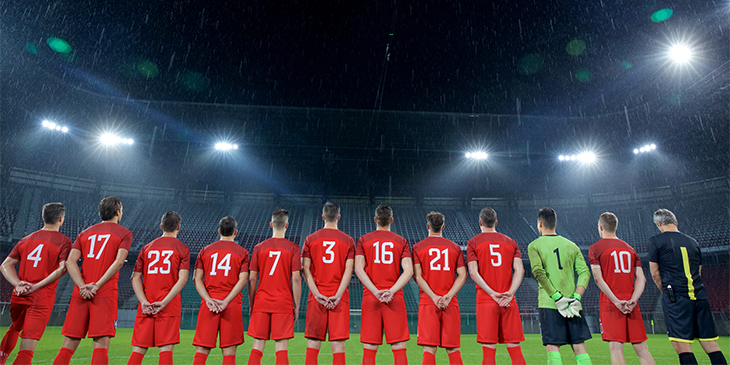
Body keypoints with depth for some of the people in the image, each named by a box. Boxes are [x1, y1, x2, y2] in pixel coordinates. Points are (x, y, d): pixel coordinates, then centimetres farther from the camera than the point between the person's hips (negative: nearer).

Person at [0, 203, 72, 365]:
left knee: (14, 329, 31)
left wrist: (18, 284, -4)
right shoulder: (63, 241, -6)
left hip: (18, 295, 5)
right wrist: (37, 286, -14)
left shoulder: (26, 239, 12)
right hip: (42, 297, -5)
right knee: (28, 343, -3)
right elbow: (62, 268, -19)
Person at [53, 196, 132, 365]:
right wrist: (96, 286, -10)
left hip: (81, 293, 4)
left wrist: (83, 286, -4)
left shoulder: (85, 233, 17)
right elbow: (119, 261, -11)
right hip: (106, 293, -4)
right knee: (101, 345, -5)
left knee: (68, 345, 9)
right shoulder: (124, 233, 4)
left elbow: (71, 261, 4)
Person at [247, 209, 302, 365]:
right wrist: (297, 306, 1)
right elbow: (296, 279, -7)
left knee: (257, 348, 9)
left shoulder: (259, 248, 4)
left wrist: (251, 305, 12)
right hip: (283, 303, -2)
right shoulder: (293, 248, -2)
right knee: (281, 349, 3)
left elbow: (252, 279, 3)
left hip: (261, 303, 2)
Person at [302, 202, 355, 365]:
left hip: (317, 297, 1)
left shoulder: (310, 239, 4)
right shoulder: (348, 240, 2)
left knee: (313, 344, 8)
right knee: (338, 344, 4)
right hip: (340, 298, 0)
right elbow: (349, 269, -7)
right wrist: (337, 295, -9)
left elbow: (306, 269, -3)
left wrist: (317, 294, -6)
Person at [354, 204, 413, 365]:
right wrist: (391, 291, -12)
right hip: (395, 298, 0)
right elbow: (408, 270, -6)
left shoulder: (363, 240, 6)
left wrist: (375, 292, -9)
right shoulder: (401, 241, 6)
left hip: (370, 297, 1)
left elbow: (358, 269, -5)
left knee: (369, 349, 5)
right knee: (399, 348, 4)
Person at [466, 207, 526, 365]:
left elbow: (473, 272, -8)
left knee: (489, 350, 1)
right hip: (509, 302, 3)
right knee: (515, 349, 9)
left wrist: (492, 294, -9)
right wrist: (510, 293, -7)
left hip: (486, 301, -3)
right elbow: (519, 270, 0)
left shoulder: (473, 243, 3)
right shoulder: (511, 242, 12)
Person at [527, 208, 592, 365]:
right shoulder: (571, 245, 12)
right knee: (579, 346, 10)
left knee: (553, 347, -1)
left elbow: (538, 272, -14)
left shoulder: (534, 246, 0)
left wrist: (557, 297, -12)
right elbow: (584, 272, 2)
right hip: (572, 303, 4)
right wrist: (576, 298, -4)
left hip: (549, 303, -4)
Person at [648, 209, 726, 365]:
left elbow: (655, 273, 0)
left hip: (676, 299, -6)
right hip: (700, 296, 6)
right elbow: (698, 272, 23)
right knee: (711, 345, 9)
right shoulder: (693, 241, 16)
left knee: (682, 346, -6)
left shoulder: (656, 241, 0)